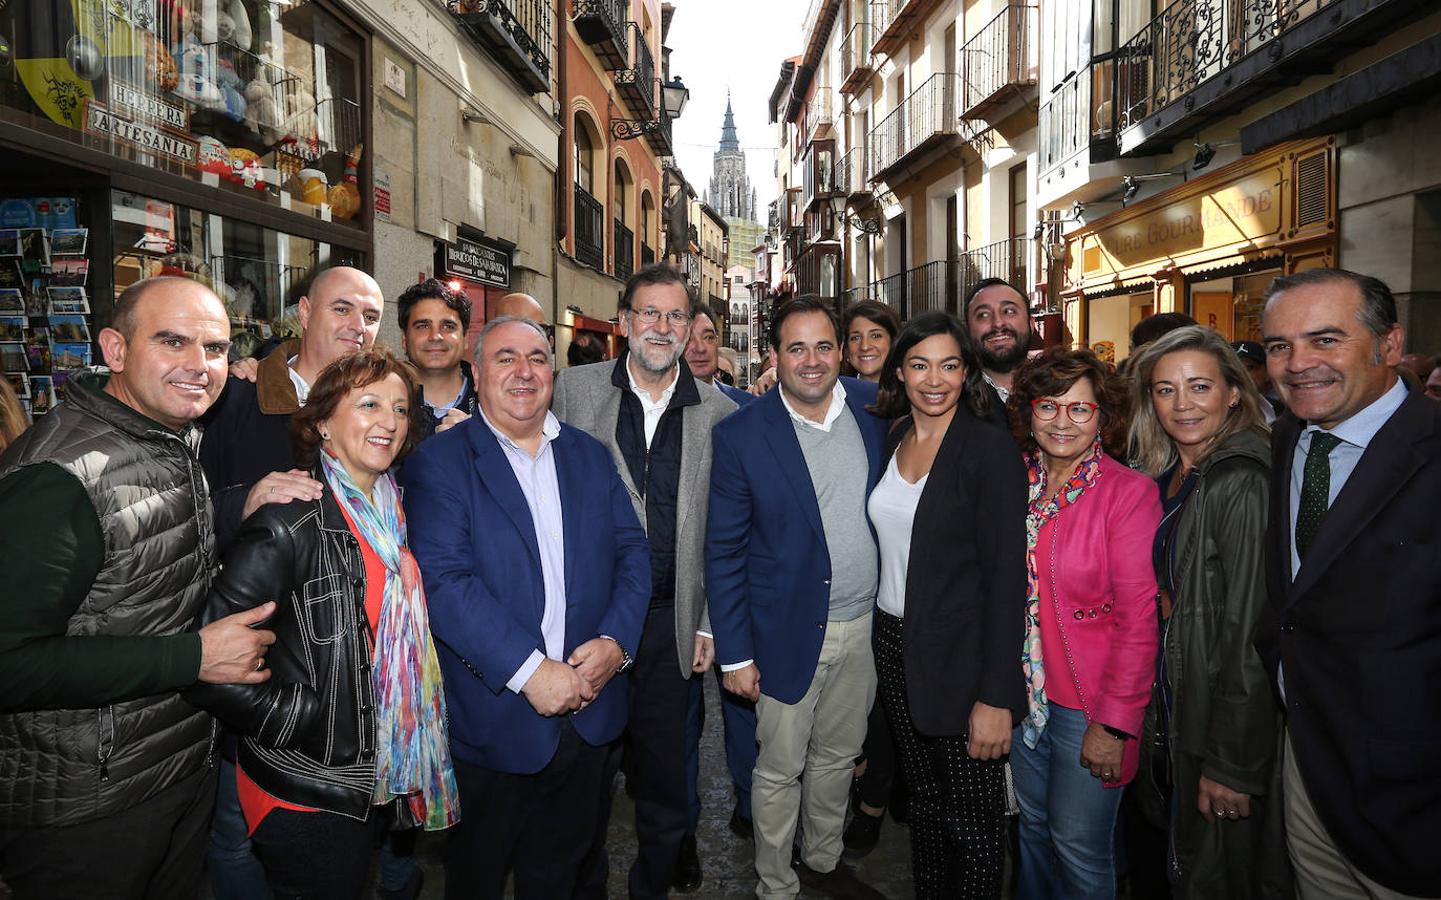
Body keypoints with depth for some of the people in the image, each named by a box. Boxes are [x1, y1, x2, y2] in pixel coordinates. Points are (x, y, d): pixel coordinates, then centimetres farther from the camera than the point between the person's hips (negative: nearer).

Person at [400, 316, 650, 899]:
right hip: (493, 716, -3)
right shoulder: (438, 463, -8)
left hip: (588, 711, 4)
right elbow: (444, 582, -18)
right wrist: (530, 671, -23)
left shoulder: (591, 456, 7)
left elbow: (632, 551, 4)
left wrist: (616, 642, -12)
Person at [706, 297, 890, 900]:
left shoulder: (875, 409, -2)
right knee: (779, 771, 11)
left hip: (866, 625, 4)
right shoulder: (740, 435, -13)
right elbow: (724, 552, -9)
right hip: (790, 633, -4)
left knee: (837, 758, 21)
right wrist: (734, 654, -9)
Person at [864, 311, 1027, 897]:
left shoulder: (991, 449, -13)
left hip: (961, 660, -5)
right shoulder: (888, 441, 5)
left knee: (973, 823, 7)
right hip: (895, 647, 6)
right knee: (925, 802, 19)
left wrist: (996, 696, -18)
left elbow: (1006, 575, -16)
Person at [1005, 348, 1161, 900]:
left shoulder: (1129, 492, -14)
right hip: (1024, 691, 5)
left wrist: (1114, 723, -16)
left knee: (1078, 848, 9)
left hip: (1089, 706, -4)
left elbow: (1139, 618, -15)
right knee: (1034, 828, 20)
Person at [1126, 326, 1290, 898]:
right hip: (1169, 705, 8)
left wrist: (1231, 764, -21)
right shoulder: (1159, 477, 4)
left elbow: (1252, 633, -23)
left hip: (1225, 717, -7)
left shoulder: (1242, 485, -22)